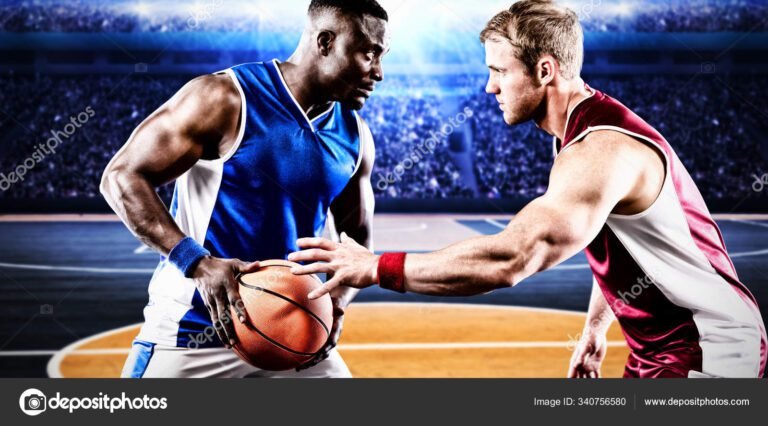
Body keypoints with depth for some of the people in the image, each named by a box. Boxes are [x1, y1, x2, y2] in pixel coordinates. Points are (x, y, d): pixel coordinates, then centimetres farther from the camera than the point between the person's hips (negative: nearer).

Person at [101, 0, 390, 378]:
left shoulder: (355, 136, 3)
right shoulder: (226, 99, -15)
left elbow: (357, 239, 14)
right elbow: (121, 178, -14)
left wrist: (337, 303, -7)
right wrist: (197, 262, -27)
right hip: (192, 331, -5)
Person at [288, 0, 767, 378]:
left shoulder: (601, 148, -27)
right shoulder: (593, 130, 5)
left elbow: (510, 259, -39)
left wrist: (378, 267, -33)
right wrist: (596, 324, 19)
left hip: (709, 352, -9)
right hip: (662, 348, 9)